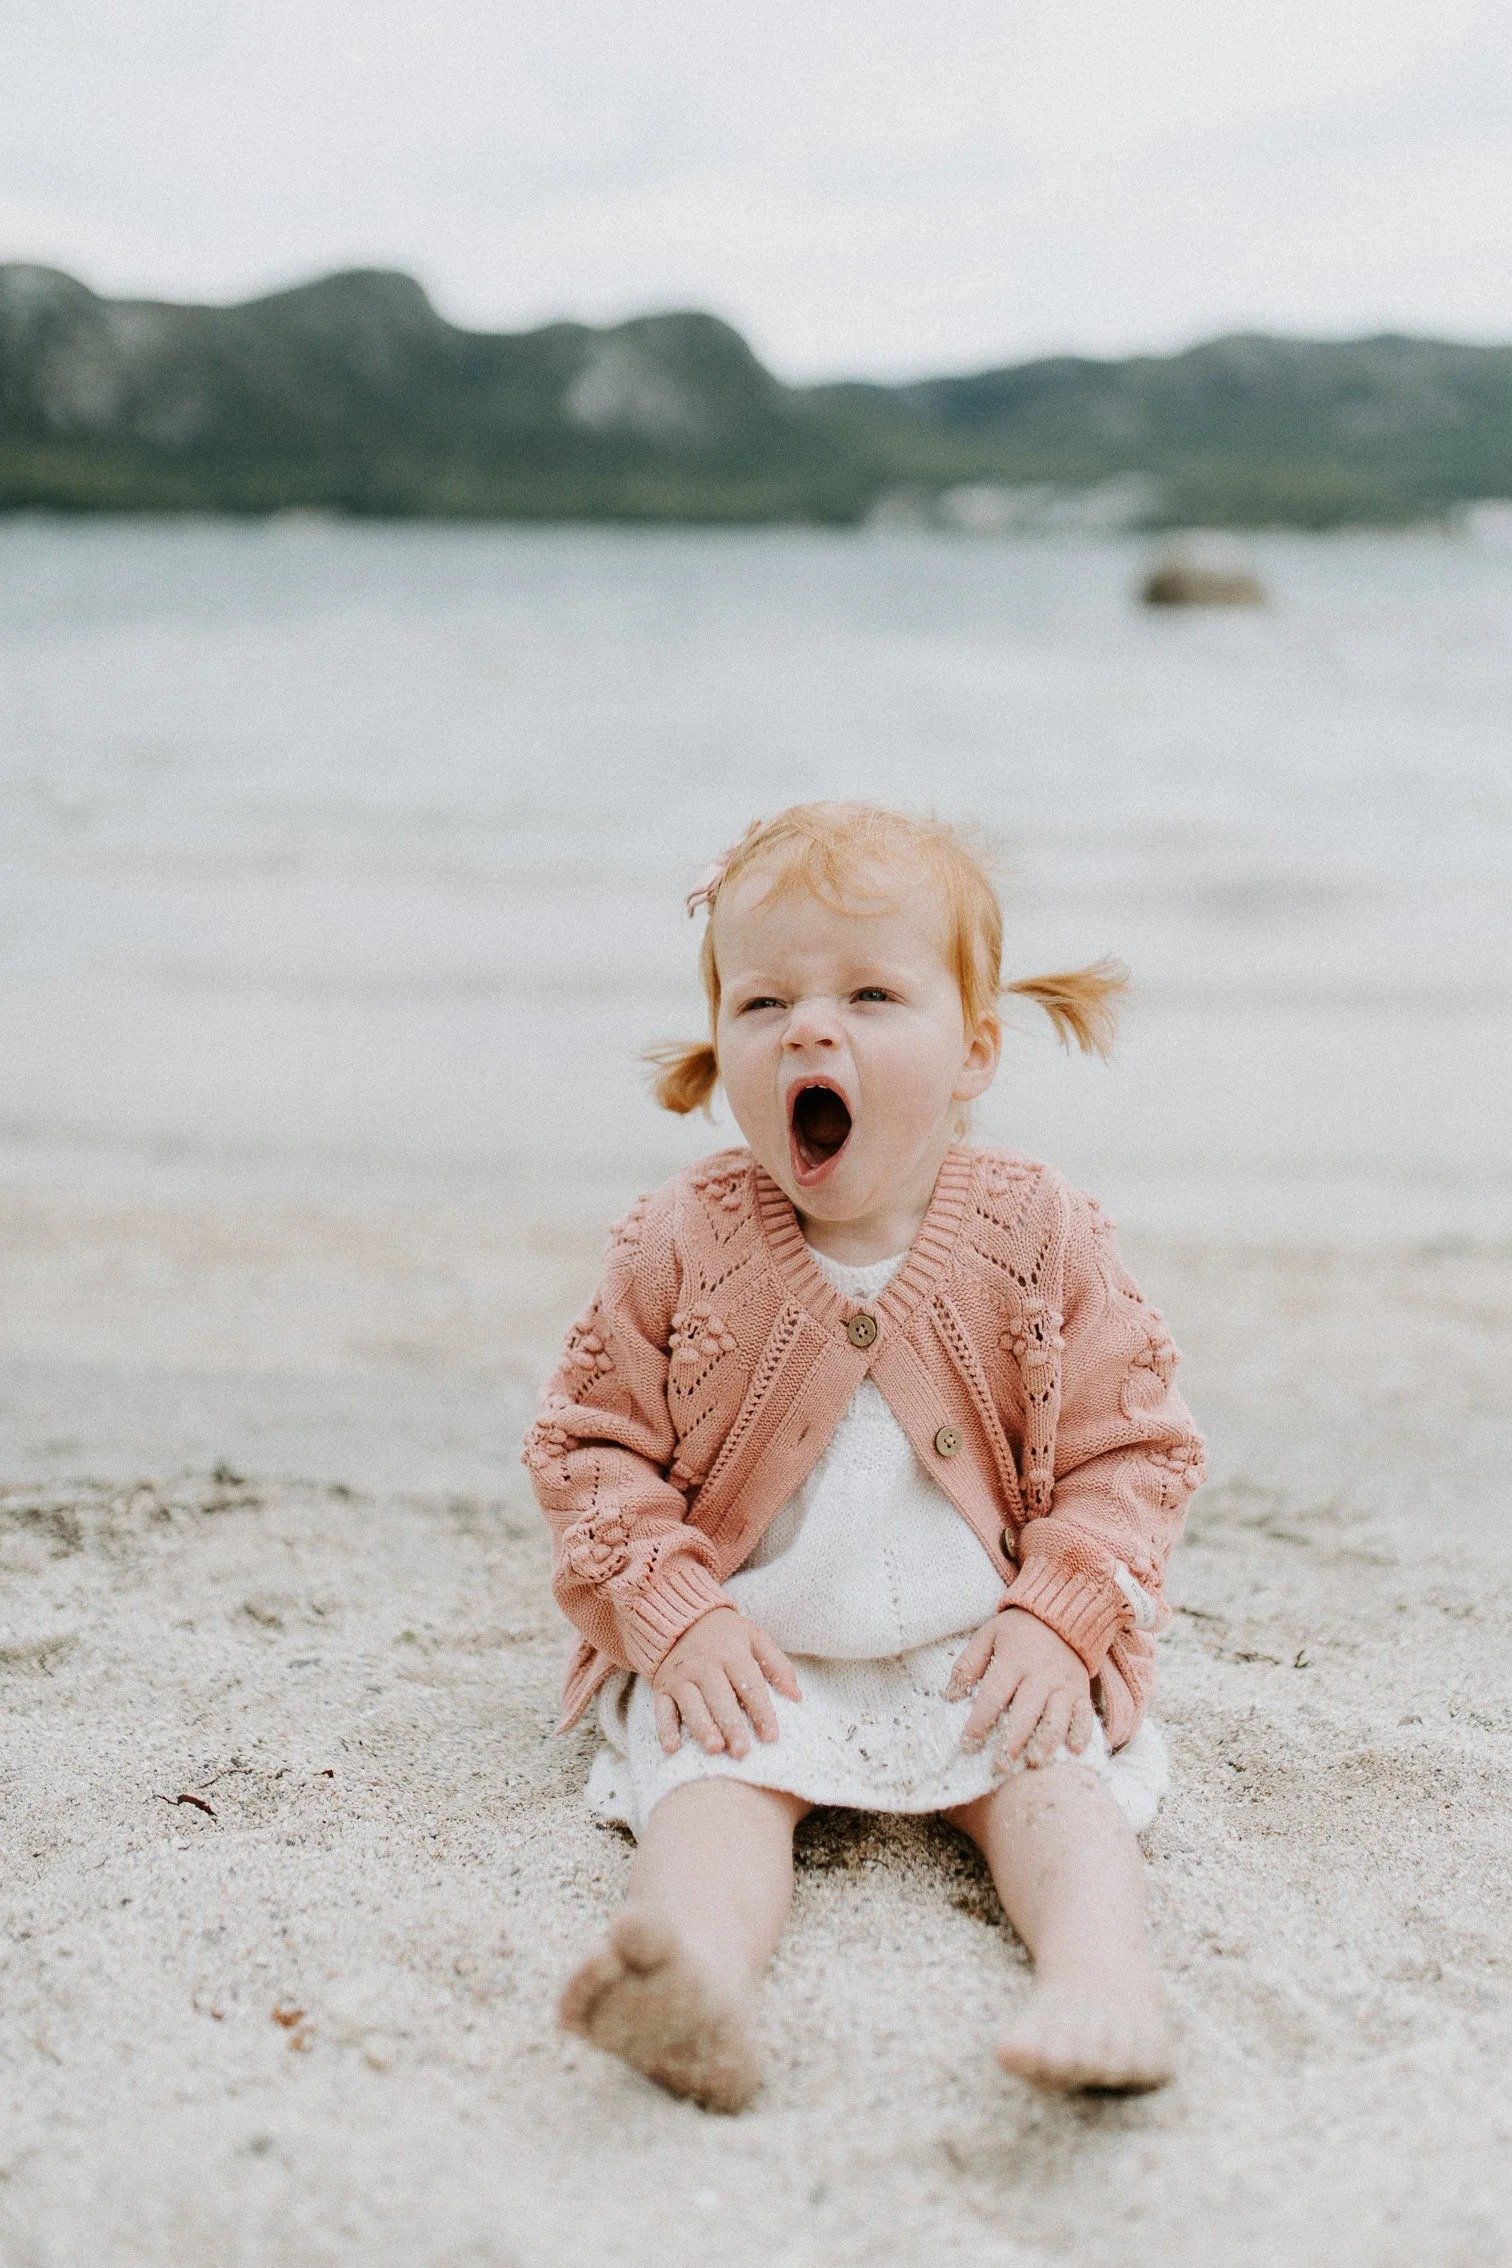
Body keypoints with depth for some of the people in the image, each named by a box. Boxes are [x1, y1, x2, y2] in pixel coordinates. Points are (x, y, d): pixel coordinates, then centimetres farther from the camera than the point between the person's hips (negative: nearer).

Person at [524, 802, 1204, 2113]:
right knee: (721, 1780, -28)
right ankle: (701, 1968, -52)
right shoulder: (678, 1248, -4)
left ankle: (1100, 1975, -43)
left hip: (982, 1656, 2)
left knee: (1050, 1772, -24)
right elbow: (592, 1444, 2)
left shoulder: (1044, 1241, -5)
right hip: (751, 1658, -1)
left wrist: (1060, 1619, -14)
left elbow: (1130, 1452, 0)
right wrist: (675, 1611, -13)